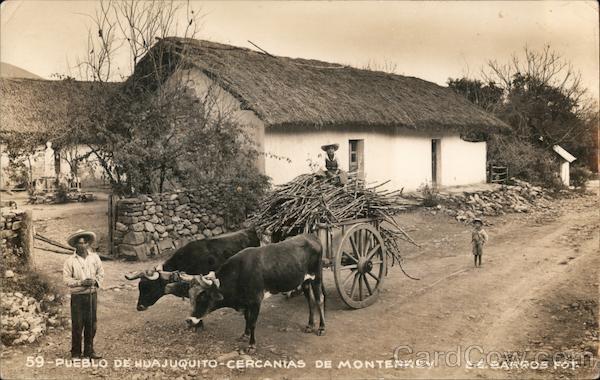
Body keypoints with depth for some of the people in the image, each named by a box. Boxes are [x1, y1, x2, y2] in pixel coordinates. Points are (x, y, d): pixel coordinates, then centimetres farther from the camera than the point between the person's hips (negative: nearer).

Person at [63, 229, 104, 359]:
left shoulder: (94, 257, 3)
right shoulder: (70, 261, -7)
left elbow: (100, 273, 12)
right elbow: (66, 278, -5)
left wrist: (95, 281, -8)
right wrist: (80, 282, -17)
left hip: (92, 295, 3)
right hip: (78, 296, -3)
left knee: (91, 324, 10)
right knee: (77, 325, 2)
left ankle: (89, 351, 24)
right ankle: (75, 353, 16)